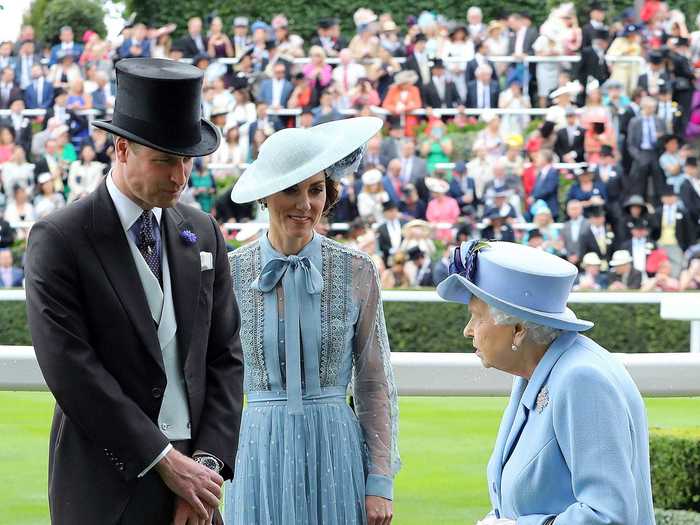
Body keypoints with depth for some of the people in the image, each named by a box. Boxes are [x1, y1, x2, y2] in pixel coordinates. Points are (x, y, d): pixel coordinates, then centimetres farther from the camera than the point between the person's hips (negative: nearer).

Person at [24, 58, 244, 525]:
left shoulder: (203, 234, 10)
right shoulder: (59, 240, -8)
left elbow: (225, 357, 9)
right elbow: (70, 370, -14)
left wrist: (208, 462, -4)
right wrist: (165, 461, -14)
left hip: (192, 483, 5)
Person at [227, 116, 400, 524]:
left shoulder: (357, 271, 0)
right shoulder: (231, 272, 1)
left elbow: (376, 386, 3)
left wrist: (380, 483, -3)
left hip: (335, 451, 0)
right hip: (261, 454, 0)